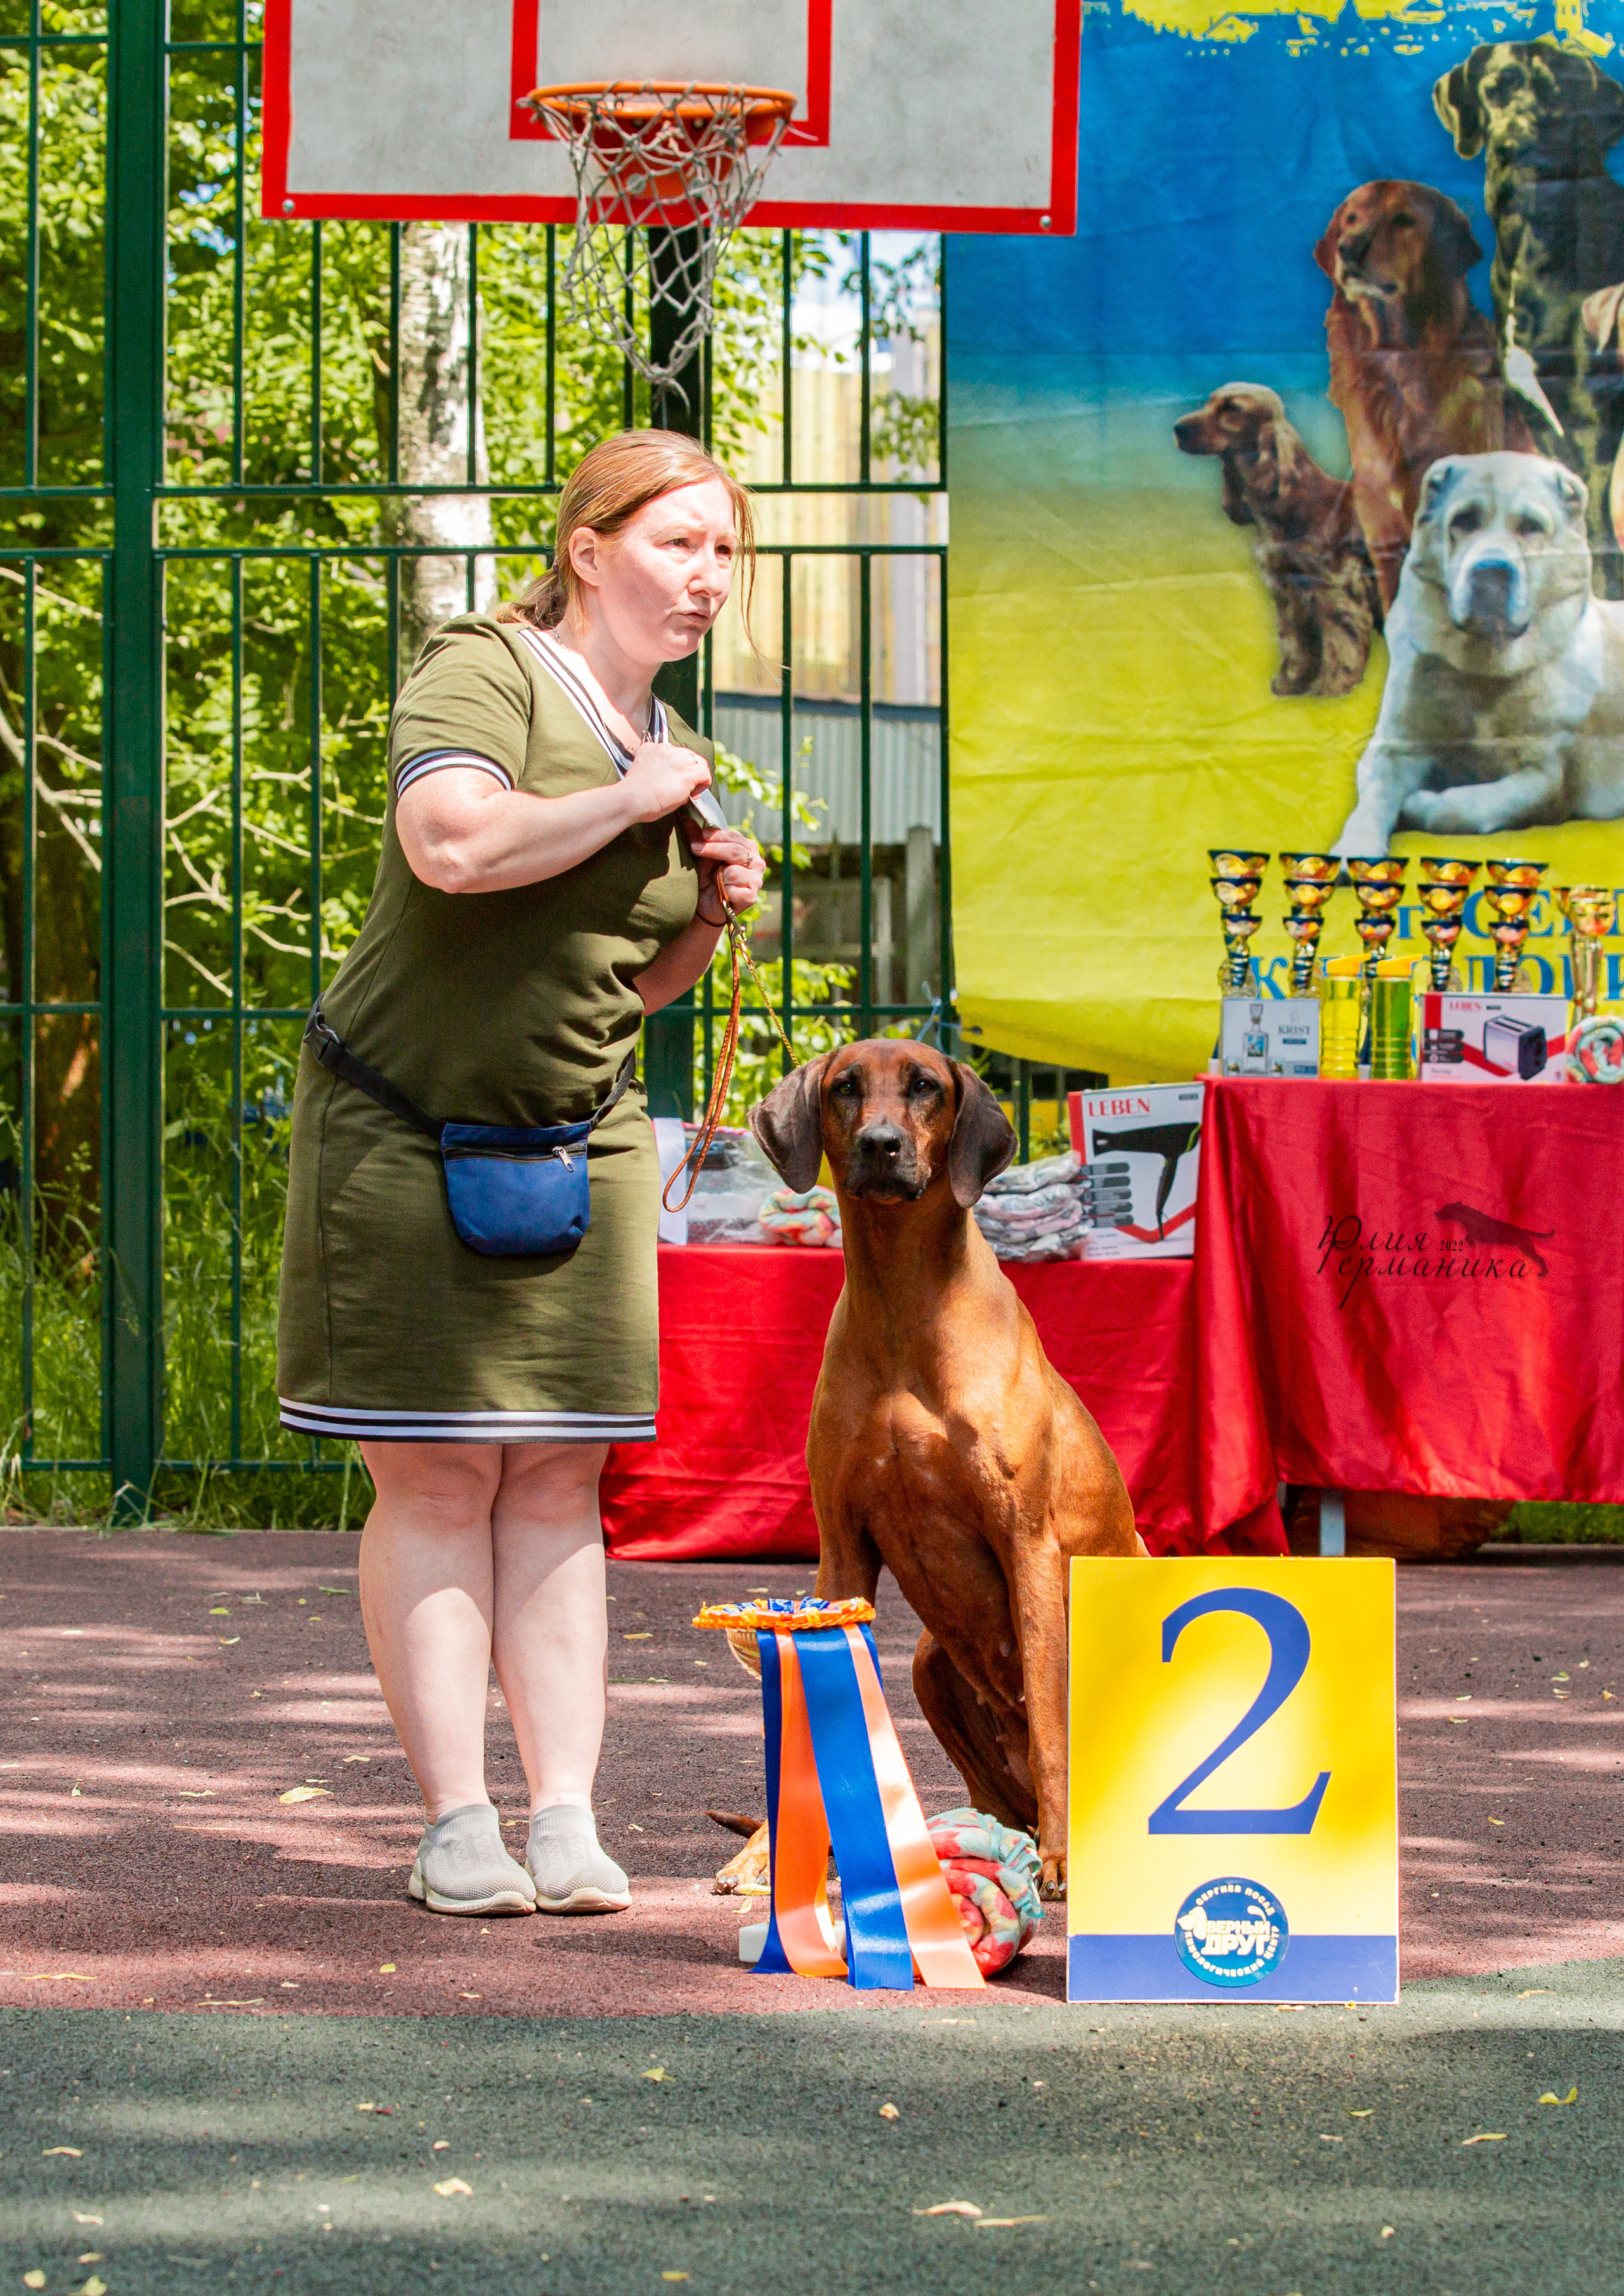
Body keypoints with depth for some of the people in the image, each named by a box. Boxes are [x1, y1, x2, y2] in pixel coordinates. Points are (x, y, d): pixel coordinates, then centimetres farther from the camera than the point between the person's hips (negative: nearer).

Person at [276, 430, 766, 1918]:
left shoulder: (668, 741, 11)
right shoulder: (483, 671, -12)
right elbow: (451, 843, -33)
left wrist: (709, 916, 1)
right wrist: (631, 800, -20)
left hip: (575, 1140, 6)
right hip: (403, 1128, -6)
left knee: (558, 1481, 3)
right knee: (436, 1476, -5)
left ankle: (569, 1821, 3)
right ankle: (457, 1824, -1)